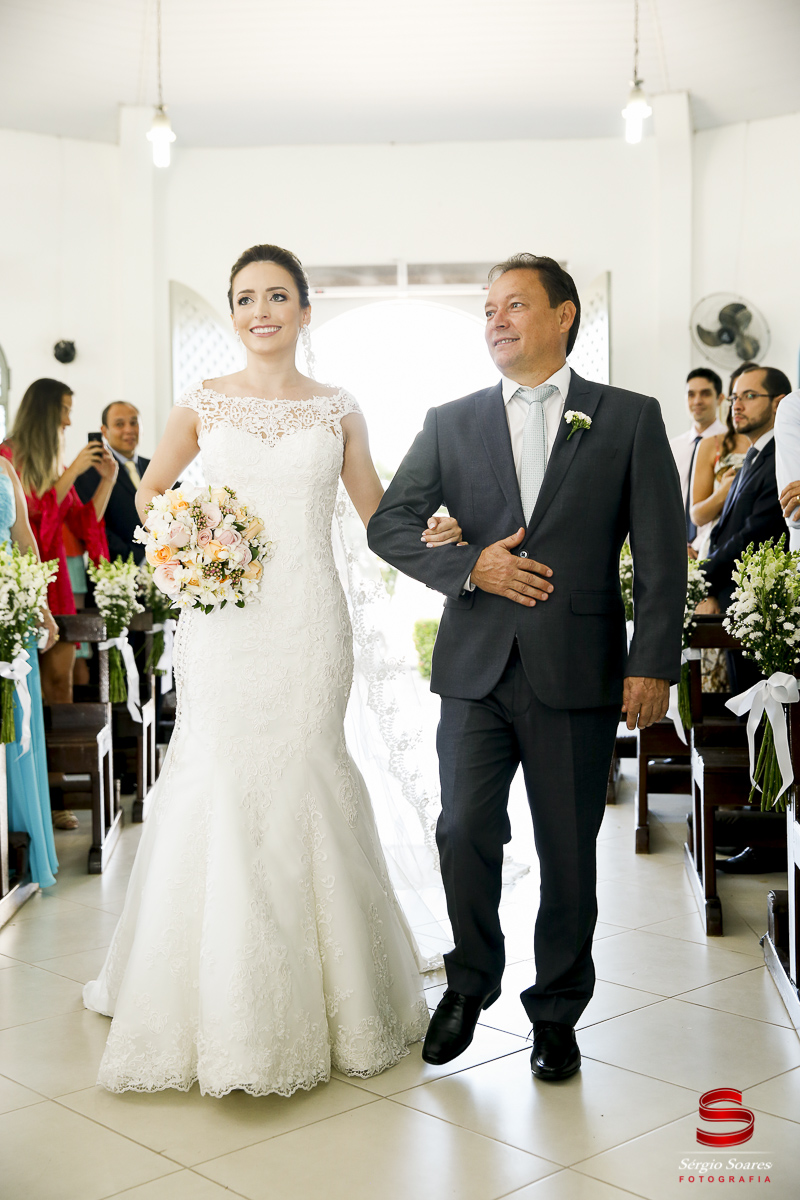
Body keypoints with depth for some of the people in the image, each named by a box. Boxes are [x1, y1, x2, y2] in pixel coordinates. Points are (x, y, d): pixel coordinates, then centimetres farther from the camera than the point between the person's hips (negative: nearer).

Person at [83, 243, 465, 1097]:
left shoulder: (337, 410, 9)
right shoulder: (203, 404, 8)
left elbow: (376, 516, 13)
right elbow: (150, 491, 19)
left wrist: (430, 534, -8)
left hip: (307, 618, 1)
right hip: (222, 617, 0)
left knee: (304, 777, 1)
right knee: (219, 781, -3)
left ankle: (317, 1001, 17)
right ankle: (220, 1005, 14)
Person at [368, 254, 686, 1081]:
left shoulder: (630, 419, 4)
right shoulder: (451, 424, 10)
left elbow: (662, 554, 0)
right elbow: (387, 524, 7)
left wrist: (653, 663, -8)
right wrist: (469, 566, -9)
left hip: (577, 673, -1)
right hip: (476, 669, 2)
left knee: (568, 854, 7)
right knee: (464, 835, 3)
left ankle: (556, 1012, 27)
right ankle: (470, 984, 28)